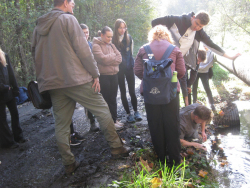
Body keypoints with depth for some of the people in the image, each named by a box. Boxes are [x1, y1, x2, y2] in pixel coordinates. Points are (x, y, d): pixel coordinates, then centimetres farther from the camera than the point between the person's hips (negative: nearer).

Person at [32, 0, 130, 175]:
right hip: (76, 79, -6)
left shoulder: (39, 26, 15)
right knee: (102, 110, 7)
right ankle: (116, 147, 15)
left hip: (53, 83, 7)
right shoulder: (68, 19, -3)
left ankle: (69, 163, 18)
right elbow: (83, 49, -10)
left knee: (61, 125, 10)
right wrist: (95, 74, -5)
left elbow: (36, 56, 17)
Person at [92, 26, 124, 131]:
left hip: (114, 75, 6)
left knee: (113, 99, 13)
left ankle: (114, 119, 25)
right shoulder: (96, 45, -6)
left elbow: (119, 58, 3)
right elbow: (103, 59, -20)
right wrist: (113, 56, -5)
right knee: (106, 100, 3)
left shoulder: (111, 45, 14)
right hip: (104, 76, -6)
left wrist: (109, 58, -12)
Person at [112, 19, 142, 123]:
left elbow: (131, 52, 6)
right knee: (123, 92, 7)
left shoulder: (129, 37, 1)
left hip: (129, 67, 1)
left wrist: (132, 64, 2)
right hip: (119, 69, -1)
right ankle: (128, 114, 17)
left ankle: (136, 111, 19)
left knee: (132, 91, 3)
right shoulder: (113, 40, -7)